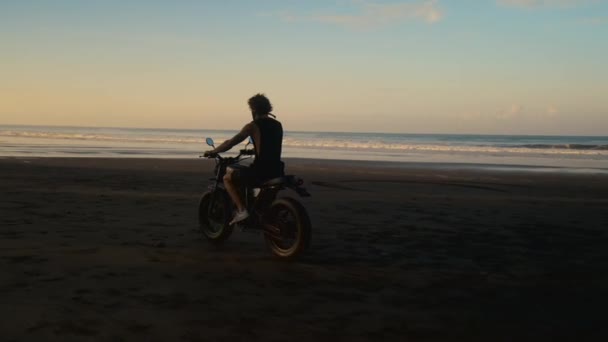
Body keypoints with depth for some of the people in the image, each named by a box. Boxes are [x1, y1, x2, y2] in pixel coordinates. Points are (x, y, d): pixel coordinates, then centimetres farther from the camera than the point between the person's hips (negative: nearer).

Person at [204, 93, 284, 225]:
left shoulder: (253, 126, -6)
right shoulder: (278, 125, 12)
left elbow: (230, 143, -4)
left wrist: (212, 152, 9)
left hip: (260, 171, -7)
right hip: (277, 171, 7)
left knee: (228, 178, 11)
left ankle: (241, 209, -5)